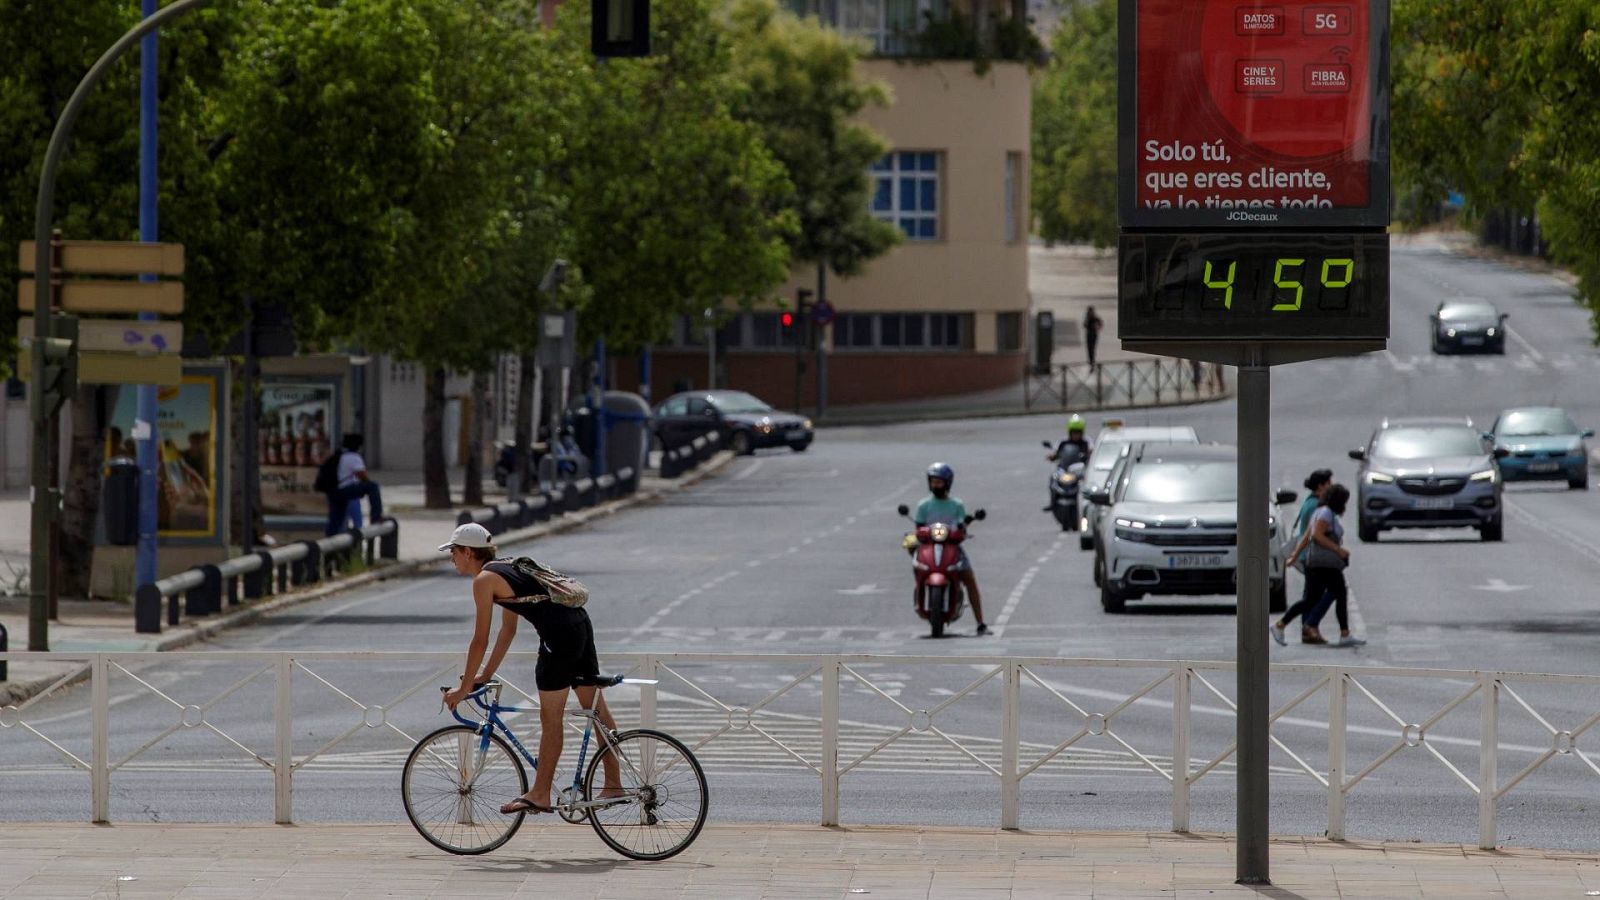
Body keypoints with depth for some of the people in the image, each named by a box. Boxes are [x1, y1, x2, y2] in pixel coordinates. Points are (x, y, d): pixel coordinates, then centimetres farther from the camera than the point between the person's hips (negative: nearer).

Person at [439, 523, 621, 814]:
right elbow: (508, 630, 27)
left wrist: (464, 688, 3)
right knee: (596, 708, 12)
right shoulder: (505, 569, 23)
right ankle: (613, 782, 16)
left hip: (559, 634, -9)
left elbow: (480, 641, -4)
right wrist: (486, 675, 29)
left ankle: (540, 795, 3)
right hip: (580, 622, 9)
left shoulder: (484, 580, -4)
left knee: (550, 719, -2)